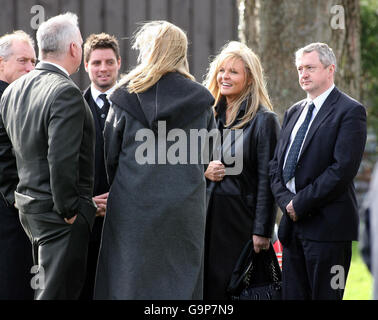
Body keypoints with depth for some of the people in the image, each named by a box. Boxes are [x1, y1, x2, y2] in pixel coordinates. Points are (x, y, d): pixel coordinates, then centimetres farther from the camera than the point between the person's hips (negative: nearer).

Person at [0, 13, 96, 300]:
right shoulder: (66, 93, -19)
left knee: (43, 287, 17)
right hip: (58, 212, -9)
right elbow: (62, 160, -25)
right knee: (58, 291, -5)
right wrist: (69, 209, -15)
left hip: (28, 206, 9)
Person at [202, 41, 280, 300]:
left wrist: (262, 232, -14)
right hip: (207, 217, 5)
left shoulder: (263, 120, -6)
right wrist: (203, 170, -3)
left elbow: (267, 180, -10)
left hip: (241, 218, -5)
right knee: (208, 287, 4)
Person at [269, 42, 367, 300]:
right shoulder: (294, 112, 18)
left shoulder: (350, 111, -6)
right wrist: (286, 200, -3)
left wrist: (300, 203, -14)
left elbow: (343, 168, -16)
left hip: (327, 225, -7)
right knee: (293, 295, 6)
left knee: (325, 296, -5)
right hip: (293, 223, 7)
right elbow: (276, 163, 16)